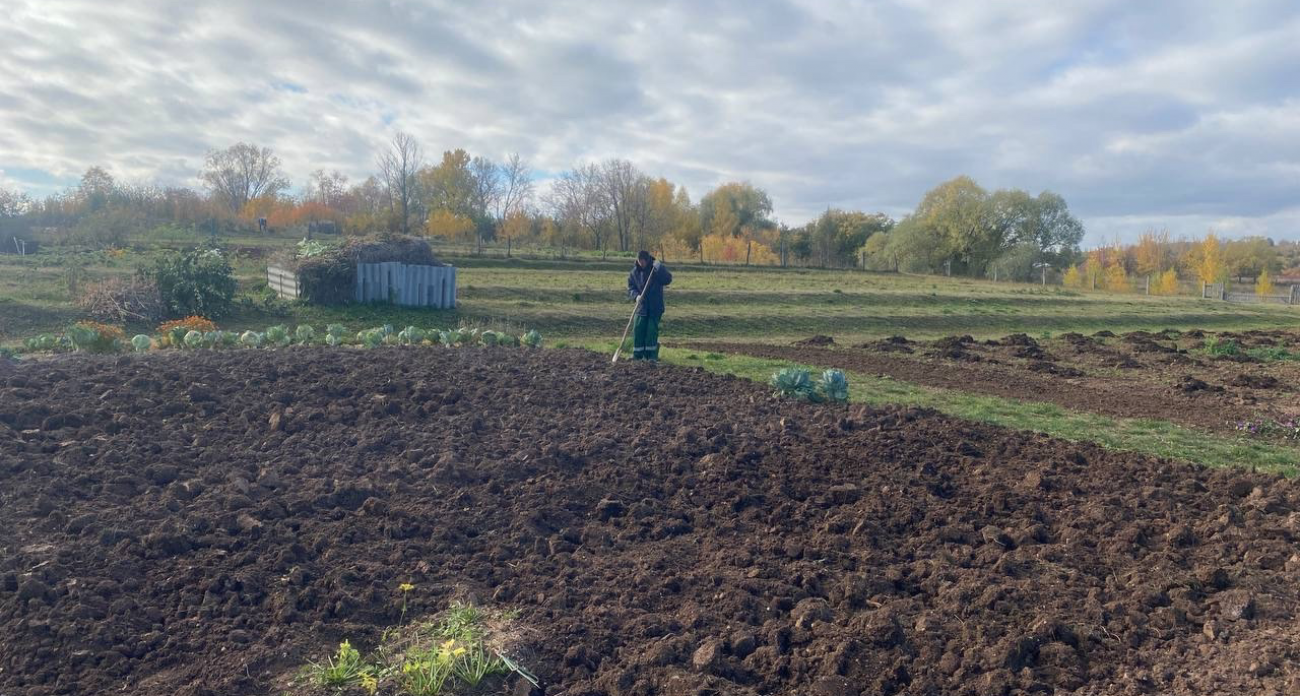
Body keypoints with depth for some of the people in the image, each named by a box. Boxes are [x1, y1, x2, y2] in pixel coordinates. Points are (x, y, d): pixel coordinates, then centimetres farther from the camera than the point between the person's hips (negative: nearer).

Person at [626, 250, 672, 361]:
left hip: (655, 307, -3)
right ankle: (637, 354, 11)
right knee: (638, 330, 1)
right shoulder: (634, 272, 3)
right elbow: (630, 288, 6)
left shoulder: (656, 269, -7)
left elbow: (668, 279, -21)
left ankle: (651, 355, 7)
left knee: (652, 330, -4)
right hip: (642, 307, 3)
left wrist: (659, 268, -32)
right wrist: (636, 296, -14)